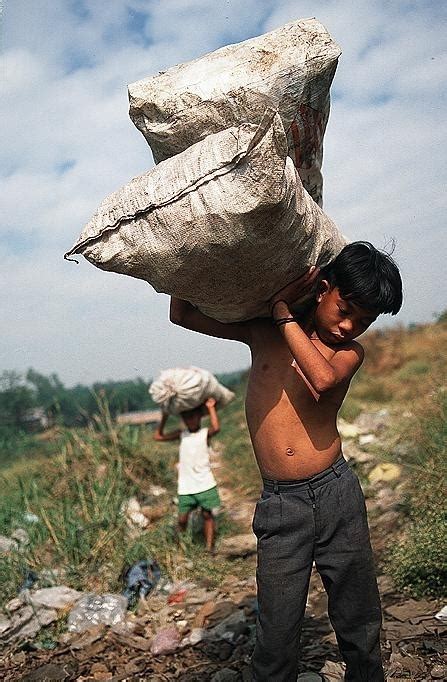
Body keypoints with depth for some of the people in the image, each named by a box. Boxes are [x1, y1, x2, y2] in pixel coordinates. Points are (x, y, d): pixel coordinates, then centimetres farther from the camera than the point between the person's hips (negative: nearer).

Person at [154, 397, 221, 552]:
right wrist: (165, 416, 1)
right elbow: (158, 436, 6)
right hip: (185, 487, 3)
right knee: (182, 519, 2)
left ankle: (209, 547, 8)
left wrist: (211, 408, -18)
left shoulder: (205, 433, -3)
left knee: (207, 515, 2)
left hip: (205, 485, -2)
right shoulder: (181, 435, 8)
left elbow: (216, 428, -25)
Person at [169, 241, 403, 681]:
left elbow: (323, 378, -19)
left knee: (360, 630, 11)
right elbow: (182, 314, 11)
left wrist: (282, 309, -12)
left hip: (337, 495, 1)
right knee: (276, 637, -1)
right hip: (279, 505, 0)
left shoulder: (350, 352, 5)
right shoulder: (263, 332, 7)